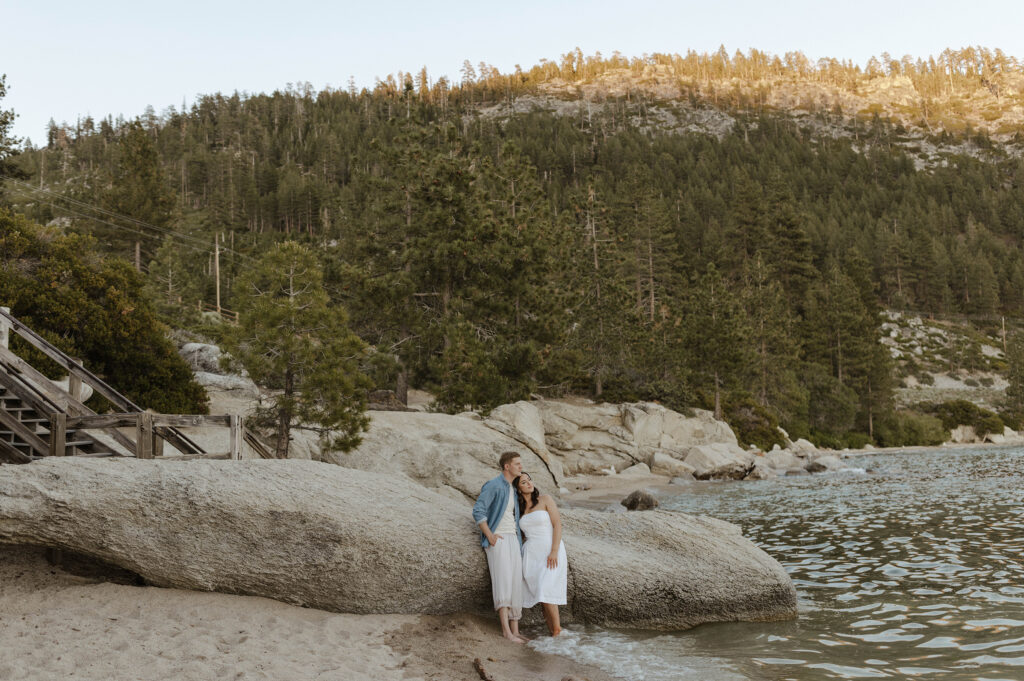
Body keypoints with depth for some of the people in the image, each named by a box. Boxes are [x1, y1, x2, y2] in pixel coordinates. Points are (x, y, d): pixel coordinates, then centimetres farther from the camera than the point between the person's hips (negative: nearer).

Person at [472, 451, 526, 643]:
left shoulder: (512, 490, 20)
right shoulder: (493, 485, -7)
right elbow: (478, 511, -16)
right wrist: (489, 536, -21)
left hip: (513, 541, 8)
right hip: (497, 540, -8)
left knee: (516, 584, 2)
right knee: (503, 579, -22)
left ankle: (515, 630, 3)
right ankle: (506, 629, -28)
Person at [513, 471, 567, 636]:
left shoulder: (545, 499, 0)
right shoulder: (520, 509, 14)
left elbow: (558, 524, -7)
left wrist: (554, 551, -16)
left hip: (551, 552, -5)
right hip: (531, 554, 5)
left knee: (545, 591, -19)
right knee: (541, 594, -3)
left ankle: (557, 631, -12)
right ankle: (553, 632, 2)